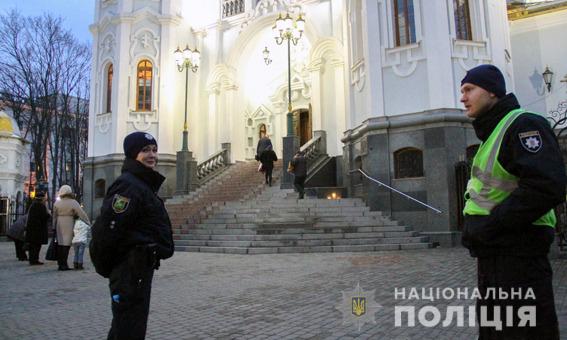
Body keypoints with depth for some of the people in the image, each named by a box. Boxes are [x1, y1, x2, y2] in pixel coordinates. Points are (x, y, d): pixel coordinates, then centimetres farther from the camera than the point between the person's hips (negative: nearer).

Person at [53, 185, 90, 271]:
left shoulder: (57, 203, 4)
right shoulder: (73, 202, -9)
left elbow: (54, 216, 10)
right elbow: (81, 213, -12)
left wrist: (54, 226, 18)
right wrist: (88, 222, -7)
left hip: (59, 225, 5)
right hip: (68, 225, -5)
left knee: (60, 243, 11)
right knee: (66, 244, -1)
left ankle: (60, 263, 18)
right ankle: (64, 264, -1)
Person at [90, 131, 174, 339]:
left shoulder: (144, 184, 16)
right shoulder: (129, 185, -17)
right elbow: (106, 228, -25)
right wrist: (105, 266, -13)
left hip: (139, 268, 10)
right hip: (131, 269, -10)